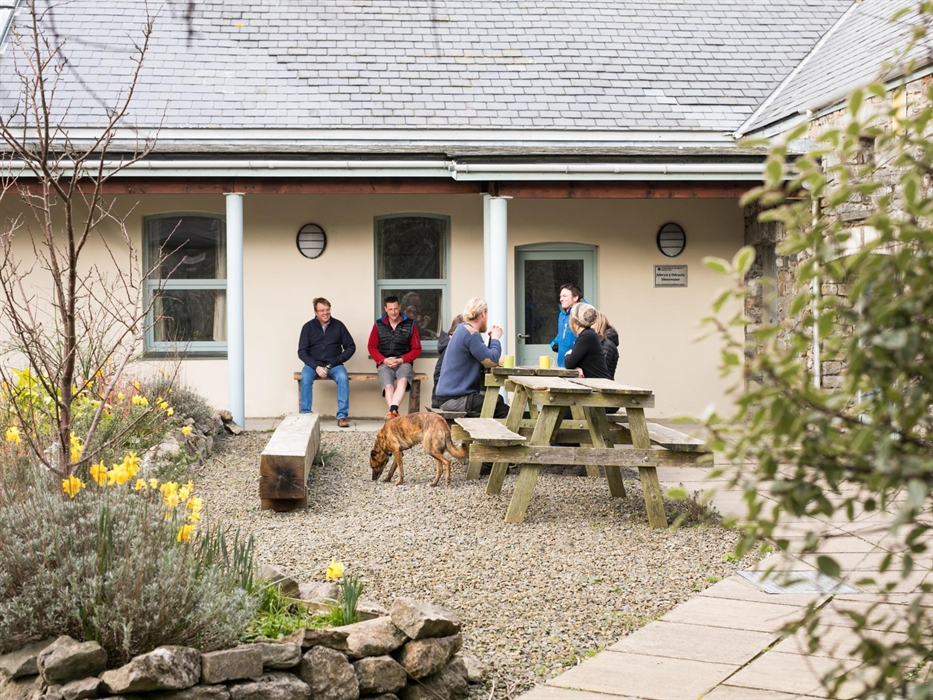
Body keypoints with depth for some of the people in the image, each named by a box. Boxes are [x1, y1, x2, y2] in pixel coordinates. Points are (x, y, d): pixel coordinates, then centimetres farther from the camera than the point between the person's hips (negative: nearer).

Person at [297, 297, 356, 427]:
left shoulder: (338, 325, 3)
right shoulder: (308, 327, 2)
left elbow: (351, 347, 6)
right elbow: (302, 352, -1)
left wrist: (337, 361, -9)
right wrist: (316, 367, -16)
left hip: (334, 365, 0)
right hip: (313, 364, 0)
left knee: (343, 377, -31)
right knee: (306, 377, -32)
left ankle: (342, 416, -30)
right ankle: (305, 415, -29)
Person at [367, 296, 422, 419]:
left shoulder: (410, 325, 6)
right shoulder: (378, 325, 10)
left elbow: (417, 349, 6)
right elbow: (372, 347, 11)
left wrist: (401, 359, -9)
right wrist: (384, 360, -7)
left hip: (403, 363, -1)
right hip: (385, 364, 1)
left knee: (403, 381, -35)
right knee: (388, 387, -29)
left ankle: (392, 410, -53)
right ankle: (395, 414, -43)